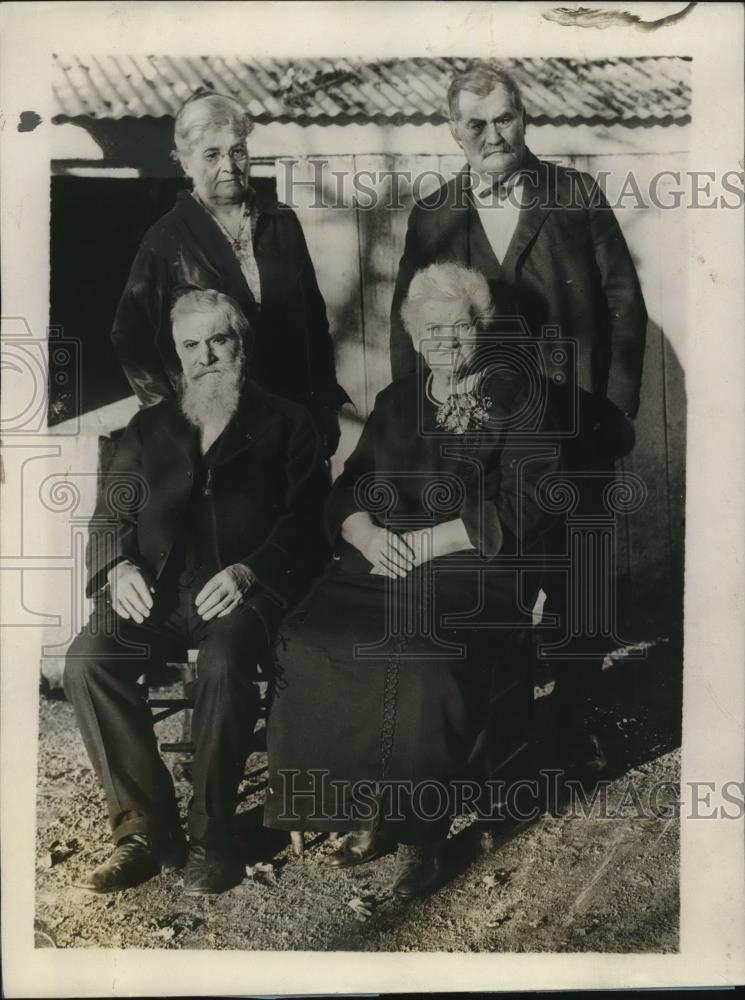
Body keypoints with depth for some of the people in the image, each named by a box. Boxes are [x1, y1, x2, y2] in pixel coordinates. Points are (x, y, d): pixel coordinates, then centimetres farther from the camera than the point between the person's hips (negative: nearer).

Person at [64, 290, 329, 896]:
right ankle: (147, 825, -14)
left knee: (223, 662, -35)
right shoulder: (149, 427, 20)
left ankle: (211, 836, -16)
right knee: (87, 660, -25)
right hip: (158, 593, 4)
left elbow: (302, 519, 0)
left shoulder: (285, 424, 10)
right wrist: (119, 567, -8)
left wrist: (249, 572, -18)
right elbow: (111, 516, 15)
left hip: (244, 592, -3)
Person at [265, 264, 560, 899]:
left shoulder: (515, 400, 7)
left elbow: (522, 507, -5)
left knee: (427, 661, -34)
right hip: (383, 560, 4)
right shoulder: (395, 403, 21)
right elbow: (349, 492, 14)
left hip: (474, 568, -4)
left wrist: (428, 542, -13)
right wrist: (370, 535, -10)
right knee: (309, 646, -24)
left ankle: (422, 832, -12)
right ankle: (365, 813, -10)